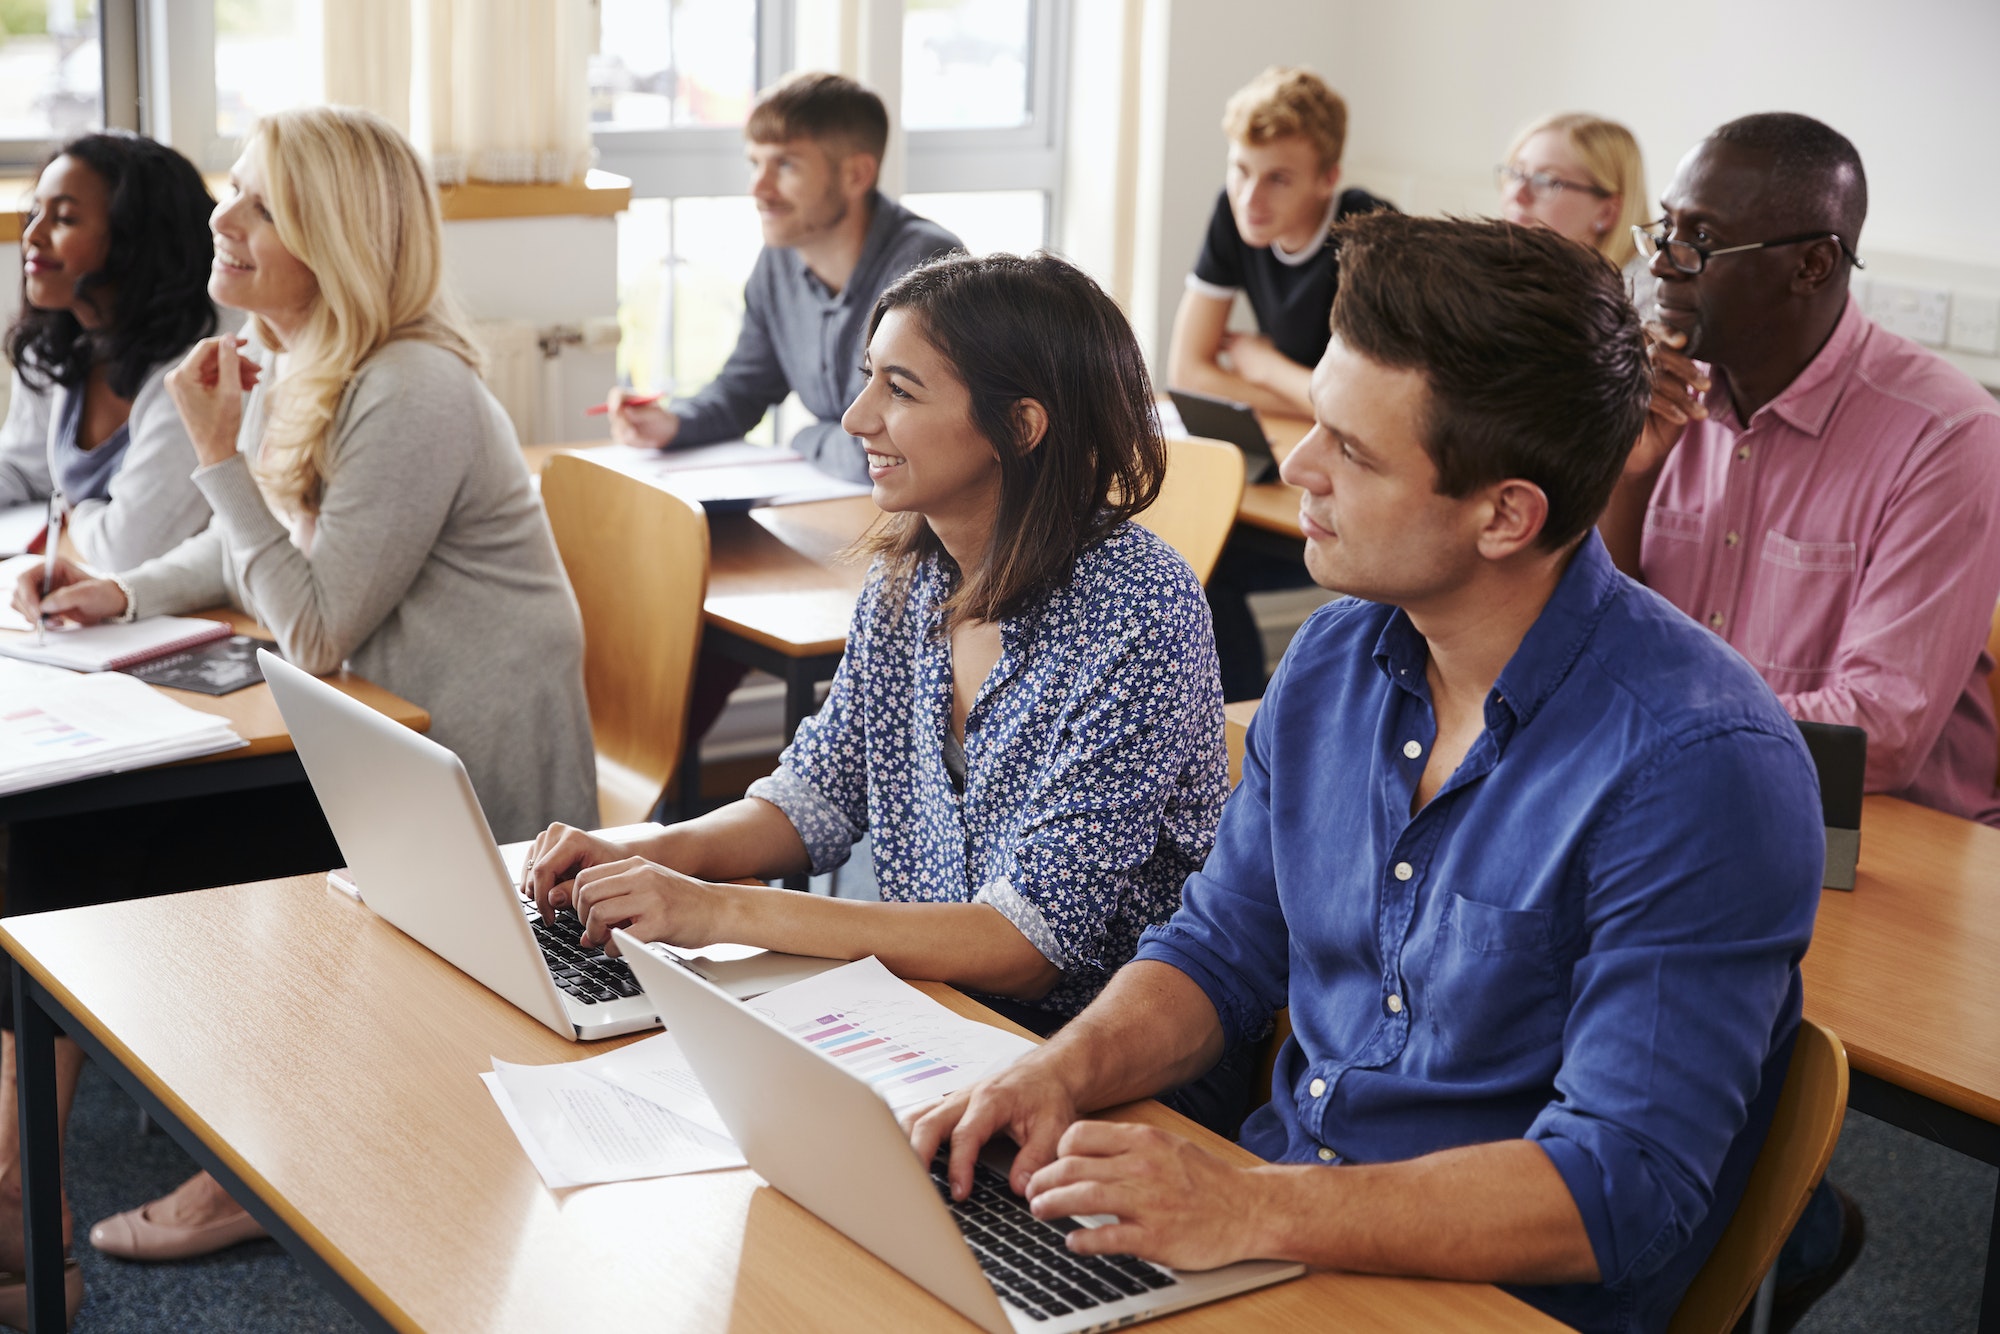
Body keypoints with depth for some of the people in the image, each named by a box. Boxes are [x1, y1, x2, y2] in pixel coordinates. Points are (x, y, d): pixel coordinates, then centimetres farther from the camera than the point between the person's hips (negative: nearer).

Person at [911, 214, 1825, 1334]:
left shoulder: (1700, 766, -21)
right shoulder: (1334, 660, 3)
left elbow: (1622, 1188, -24)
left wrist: (1253, 1212, -31)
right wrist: (1065, 1073, -8)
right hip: (1281, 1206, 7)